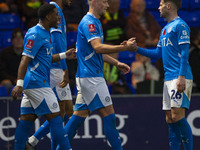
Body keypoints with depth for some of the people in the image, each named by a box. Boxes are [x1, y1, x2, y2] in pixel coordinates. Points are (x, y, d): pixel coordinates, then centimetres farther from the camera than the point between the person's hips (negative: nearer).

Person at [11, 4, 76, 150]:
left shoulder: (45, 34, 18)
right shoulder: (35, 34, -13)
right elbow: (25, 59, -20)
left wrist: (64, 55, 26)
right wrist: (19, 84, -26)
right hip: (37, 83, -10)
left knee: (27, 120, 6)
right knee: (55, 117, -8)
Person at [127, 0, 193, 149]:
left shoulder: (180, 25, -7)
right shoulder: (165, 29, 21)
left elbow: (184, 53, -14)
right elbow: (157, 53, 26)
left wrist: (182, 77, -21)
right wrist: (136, 49, 20)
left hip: (180, 79, -9)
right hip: (168, 79, 9)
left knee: (177, 116, -15)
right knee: (170, 119, 6)